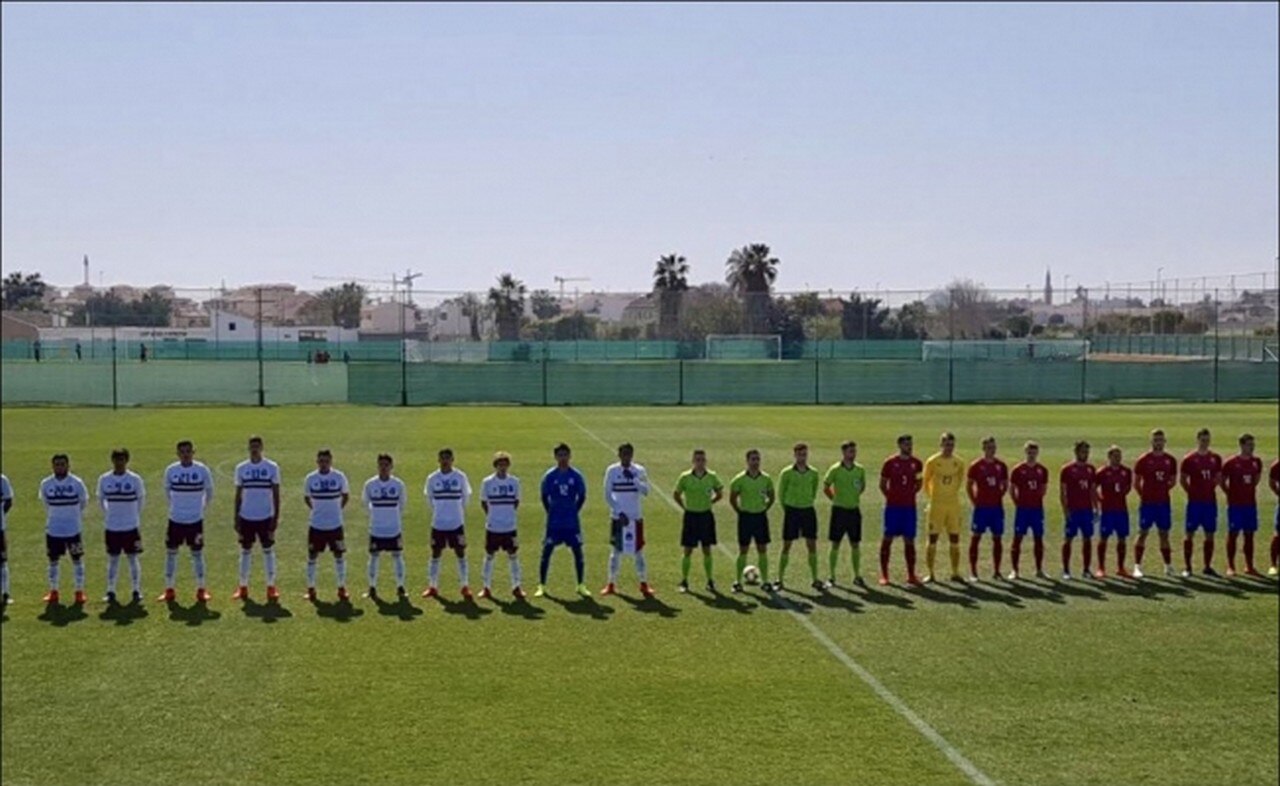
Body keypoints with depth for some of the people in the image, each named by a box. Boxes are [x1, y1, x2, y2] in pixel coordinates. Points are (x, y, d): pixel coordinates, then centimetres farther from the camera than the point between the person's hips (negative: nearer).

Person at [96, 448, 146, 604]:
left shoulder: (135, 479, -6)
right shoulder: (104, 479, -1)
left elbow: (141, 499, 6)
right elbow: (100, 499, 13)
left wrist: (135, 516, 8)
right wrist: (108, 514, 9)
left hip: (131, 526, -1)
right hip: (111, 527, 2)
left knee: (133, 558, 4)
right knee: (113, 559, 7)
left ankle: (137, 590, 11)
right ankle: (110, 591, 13)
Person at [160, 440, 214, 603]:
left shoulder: (202, 470, -7)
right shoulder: (171, 470, -3)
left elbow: (209, 491, 7)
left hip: (195, 520, -2)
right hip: (175, 519, 2)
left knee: (197, 553, 5)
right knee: (171, 552, 5)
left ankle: (201, 589, 14)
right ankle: (169, 590, 15)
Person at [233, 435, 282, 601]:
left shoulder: (272, 467, -2)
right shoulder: (241, 468, 3)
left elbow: (276, 494, -1)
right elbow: (238, 495, 7)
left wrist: (276, 517, -7)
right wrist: (236, 518, 3)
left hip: (265, 517, -2)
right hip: (246, 517, 2)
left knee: (268, 550, 3)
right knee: (245, 551, 7)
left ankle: (271, 586, 8)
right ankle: (243, 587, 12)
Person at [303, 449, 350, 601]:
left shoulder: (339, 477, -4)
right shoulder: (310, 478, -3)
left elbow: (346, 495, 11)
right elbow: (306, 498, 13)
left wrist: (338, 508, 6)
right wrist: (316, 509, 6)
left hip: (335, 524, 0)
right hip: (316, 525, 0)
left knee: (339, 556, 5)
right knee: (312, 556, 5)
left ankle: (342, 588, 16)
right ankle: (311, 588, 15)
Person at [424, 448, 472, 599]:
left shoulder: (460, 477, -5)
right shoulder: (432, 478, -2)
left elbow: (466, 496, 8)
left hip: (456, 523, -1)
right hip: (438, 524, 1)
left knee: (461, 554, 2)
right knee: (435, 554, 7)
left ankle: (464, 586, 9)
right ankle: (432, 586, 15)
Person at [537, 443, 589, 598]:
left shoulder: (576, 476, -1)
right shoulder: (550, 476, -3)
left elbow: (582, 497, 8)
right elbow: (544, 496, 6)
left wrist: (574, 511, 4)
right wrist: (551, 512, 3)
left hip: (572, 522, 1)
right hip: (554, 522, -1)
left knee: (578, 551, 1)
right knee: (546, 552, 0)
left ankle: (581, 586, 12)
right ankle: (541, 586, 9)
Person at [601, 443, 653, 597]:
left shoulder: (639, 471, 0)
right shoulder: (612, 471, -2)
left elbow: (646, 492, -11)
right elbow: (607, 495, -2)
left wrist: (634, 479, -23)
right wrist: (619, 512, -10)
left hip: (636, 517, 0)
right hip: (617, 516, 0)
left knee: (638, 551, 3)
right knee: (616, 550, 4)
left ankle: (644, 584, 10)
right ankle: (611, 584, 10)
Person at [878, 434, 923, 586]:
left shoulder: (916, 463, 4)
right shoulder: (890, 462, -3)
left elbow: (919, 482, 17)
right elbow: (882, 484, 4)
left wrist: (912, 493, 5)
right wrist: (889, 496, -3)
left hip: (910, 506, 3)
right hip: (893, 506, -3)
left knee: (910, 540, 4)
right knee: (887, 538, 1)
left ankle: (911, 575, 10)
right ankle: (884, 575, 6)